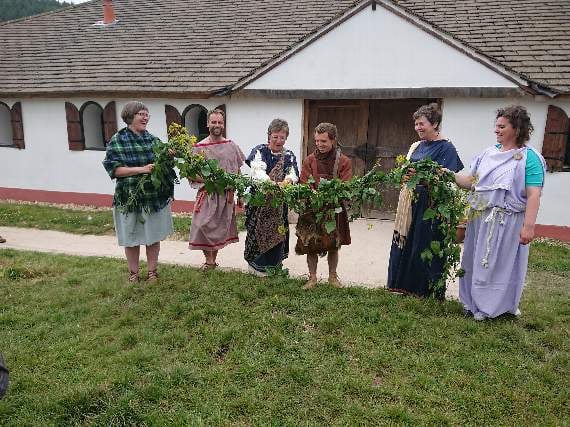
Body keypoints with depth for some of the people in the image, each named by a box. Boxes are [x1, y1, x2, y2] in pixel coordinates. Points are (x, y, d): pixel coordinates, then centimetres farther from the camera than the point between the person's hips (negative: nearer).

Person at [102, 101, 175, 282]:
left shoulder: (153, 139, 7)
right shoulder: (117, 141, -3)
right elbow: (114, 169, -10)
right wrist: (141, 169, -21)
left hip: (155, 197, 3)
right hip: (129, 197, -3)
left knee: (154, 236, 10)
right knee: (131, 238, 9)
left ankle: (152, 271, 26)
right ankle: (133, 273, 26)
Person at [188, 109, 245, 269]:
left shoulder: (231, 146, 6)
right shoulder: (199, 147, -2)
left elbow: (237, 172, 9)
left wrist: (232, 190, 1)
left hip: (226, 194, 2)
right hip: (207, 194, -2)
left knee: (220, 228, 9)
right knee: (203, 225, -10)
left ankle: (213, 258, 24)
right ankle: (209, 259, 7)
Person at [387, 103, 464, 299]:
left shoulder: (446, 148, -8)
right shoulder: (417, 146, 14)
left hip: (430, 204, -7)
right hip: (412, 203, 7)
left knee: (427, 247, 1)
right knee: (406, 242, 11)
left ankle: (430, 289, 16)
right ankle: (407, 285, 26)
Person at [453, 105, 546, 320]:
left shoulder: (529, 158, -10)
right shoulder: (489, 153, 8)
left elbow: (534, 194, -16)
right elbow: (472, 181, 8)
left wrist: (528, 226, -22)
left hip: (506, 222, -6)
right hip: (480, 219, 6)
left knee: (500, 263, 7)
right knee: (475, 261, 14)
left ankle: (489, 306, 24)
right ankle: (473, 301, 31)